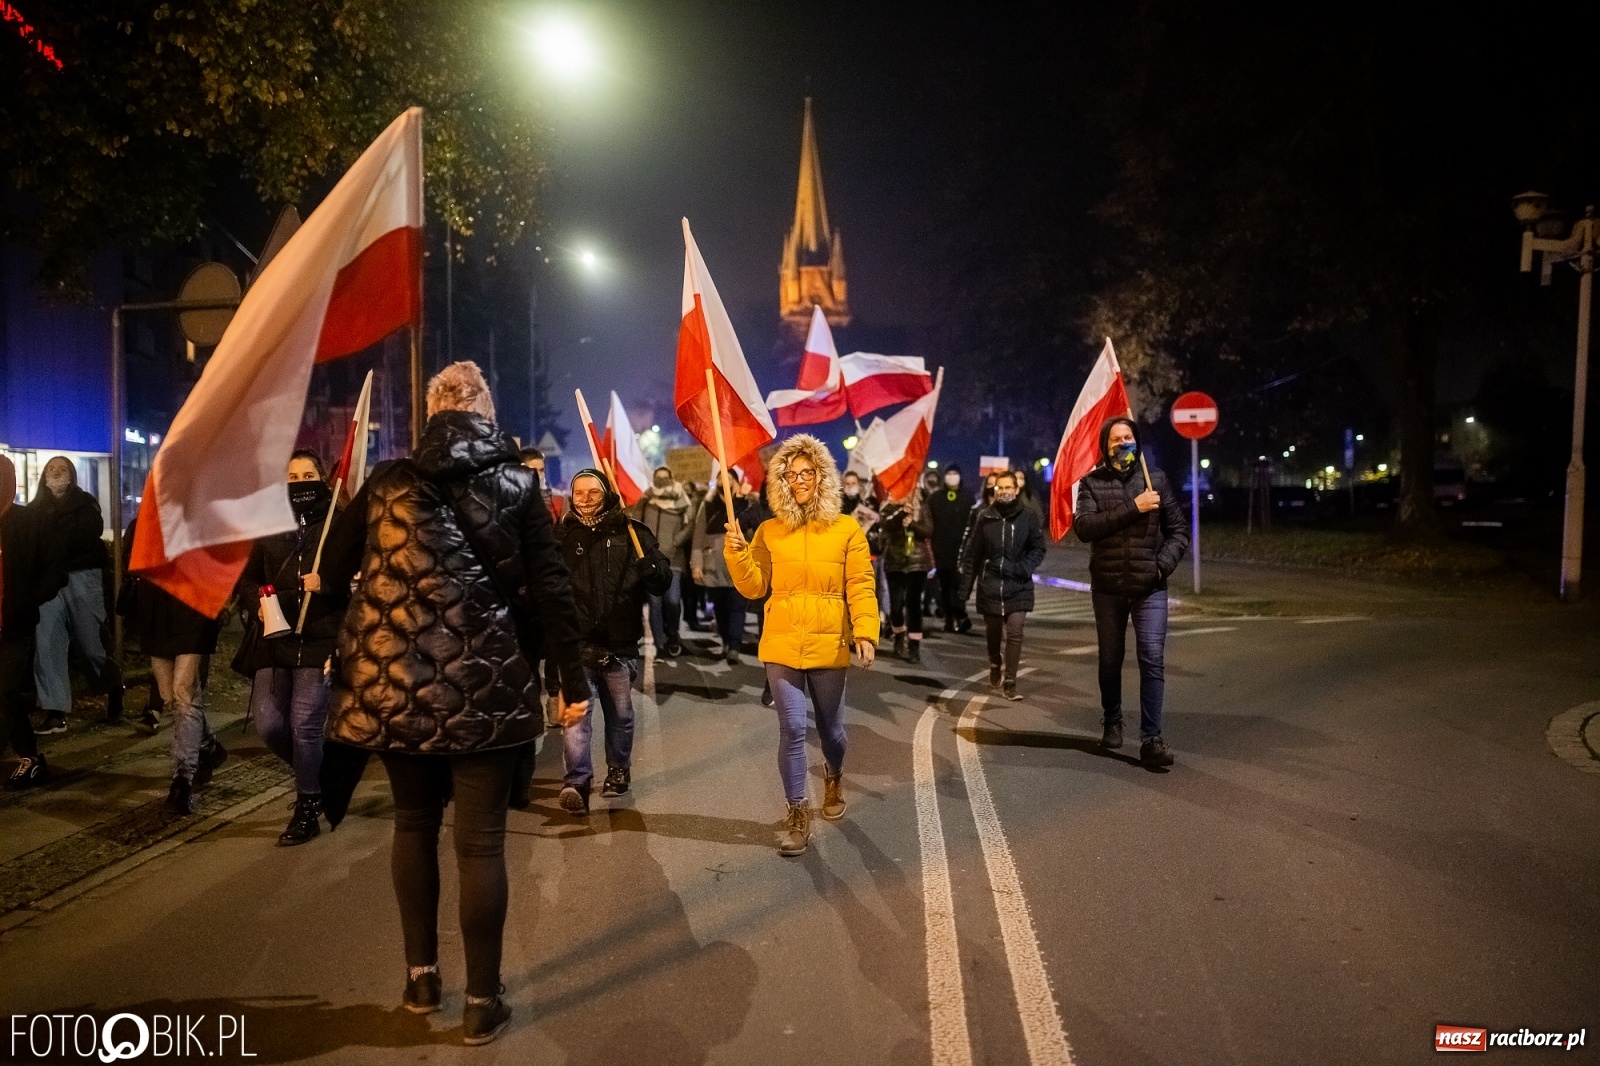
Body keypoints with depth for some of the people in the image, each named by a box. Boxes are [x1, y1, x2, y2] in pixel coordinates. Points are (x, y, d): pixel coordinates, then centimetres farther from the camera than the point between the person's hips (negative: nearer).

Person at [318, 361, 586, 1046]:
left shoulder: (388, 482, 5)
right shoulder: (515, 483, 0)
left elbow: (333, 570, 12)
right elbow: (550, 588, -5)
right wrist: (573, 681, -1)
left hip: (392, 680, 2)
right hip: (483, 685, -2)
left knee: (414, 822, 21)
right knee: (480, 838, 6)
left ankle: (420, 976, 32)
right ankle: (482, 1002, 16)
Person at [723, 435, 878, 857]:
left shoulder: (847, 529, -2)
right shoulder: (769, 531, 3)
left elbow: (861, 586, -5)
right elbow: (753, 588, 3)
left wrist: (866, 631, -17)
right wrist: (737, 552, -12)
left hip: (829, 647, 0)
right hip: (782, 646, 1)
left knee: (831, 728, 15)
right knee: (792, 729, -1)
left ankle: (834, 777, 47)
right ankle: (797, 814, 14)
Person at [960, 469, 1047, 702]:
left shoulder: (1028, 517, -2)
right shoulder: (985, 517, 1)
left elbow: (1038, 549, 2)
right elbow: (973, 551, 4)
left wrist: (1025, 568, -14)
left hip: (1018, 586, -2)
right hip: (989, 585, 2)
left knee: (1015, 633, -9)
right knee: (992, 632, 15)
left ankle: (1010, 682, -4)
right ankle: (995, 667, 40)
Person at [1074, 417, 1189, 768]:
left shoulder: (1156, 479, 5)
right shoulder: (1092, 483, 1)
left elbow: (1179, 528, 6)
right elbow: (1083, 527, -15)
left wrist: (1164, 564, -10)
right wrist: (1132, 508, -19)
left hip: (1149, 588, 0)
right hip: (1107, 588, 0)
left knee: (1153, 659, -10)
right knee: (1110, 660, 13)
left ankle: (1151, 738, -6)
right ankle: (1112, 723, 32)